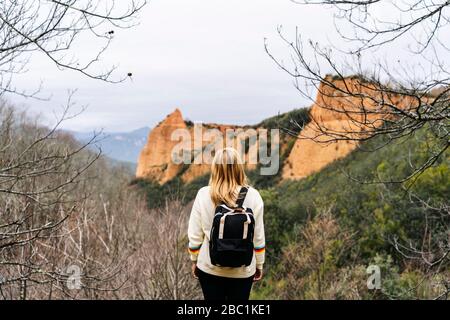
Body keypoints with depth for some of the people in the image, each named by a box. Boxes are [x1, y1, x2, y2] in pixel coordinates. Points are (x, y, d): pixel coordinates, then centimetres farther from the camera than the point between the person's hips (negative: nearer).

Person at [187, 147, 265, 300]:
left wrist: (195, 260, 10)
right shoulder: (252, 195, -11)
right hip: (243, 269, 0)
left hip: (209, 267, 0)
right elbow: (258, 237, -6)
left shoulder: (203, 194, -11)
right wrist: (259, 264, 8)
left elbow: (194, 235, -6)